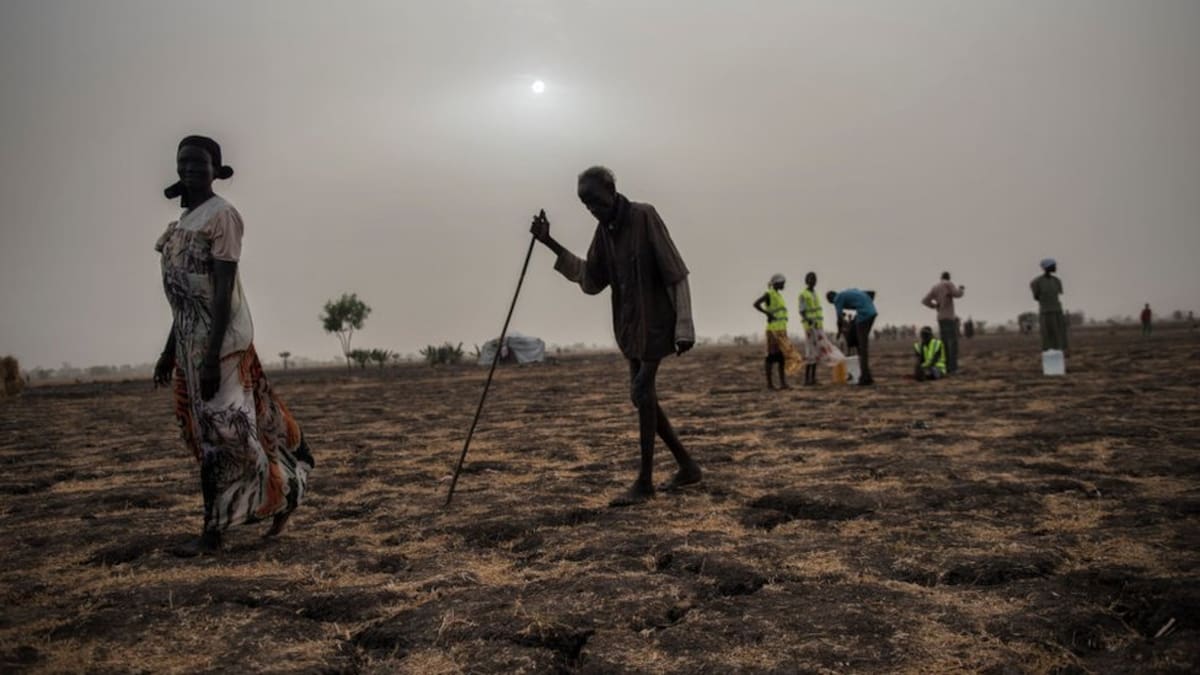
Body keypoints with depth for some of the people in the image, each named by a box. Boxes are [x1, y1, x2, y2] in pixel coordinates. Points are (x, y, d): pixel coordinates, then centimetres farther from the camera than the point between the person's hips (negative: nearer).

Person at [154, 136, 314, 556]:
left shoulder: (221, 215, -10)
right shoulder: (184, 221, 17)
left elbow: (224, 288, -17)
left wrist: (212, 355, -22)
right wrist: (170, 351, 21)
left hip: (221, 339, -10)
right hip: (190, 339, 10)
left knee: (220, 431, -4)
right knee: (208, 430, 13)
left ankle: (213, 531, 4)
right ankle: (283, 492, 25)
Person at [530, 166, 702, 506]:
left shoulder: (644, 216, -14)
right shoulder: (604, 231, 7)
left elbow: (676, 274, -16)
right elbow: (591, 282, 8)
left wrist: (684, 327, -20)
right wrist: (552, 245, 2)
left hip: (655, 322, -8)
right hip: (630, 325, 8)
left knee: (642, 393, -11)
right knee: (643, 397, 8)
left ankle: (645, 481, -2)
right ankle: (687, 466, 19)